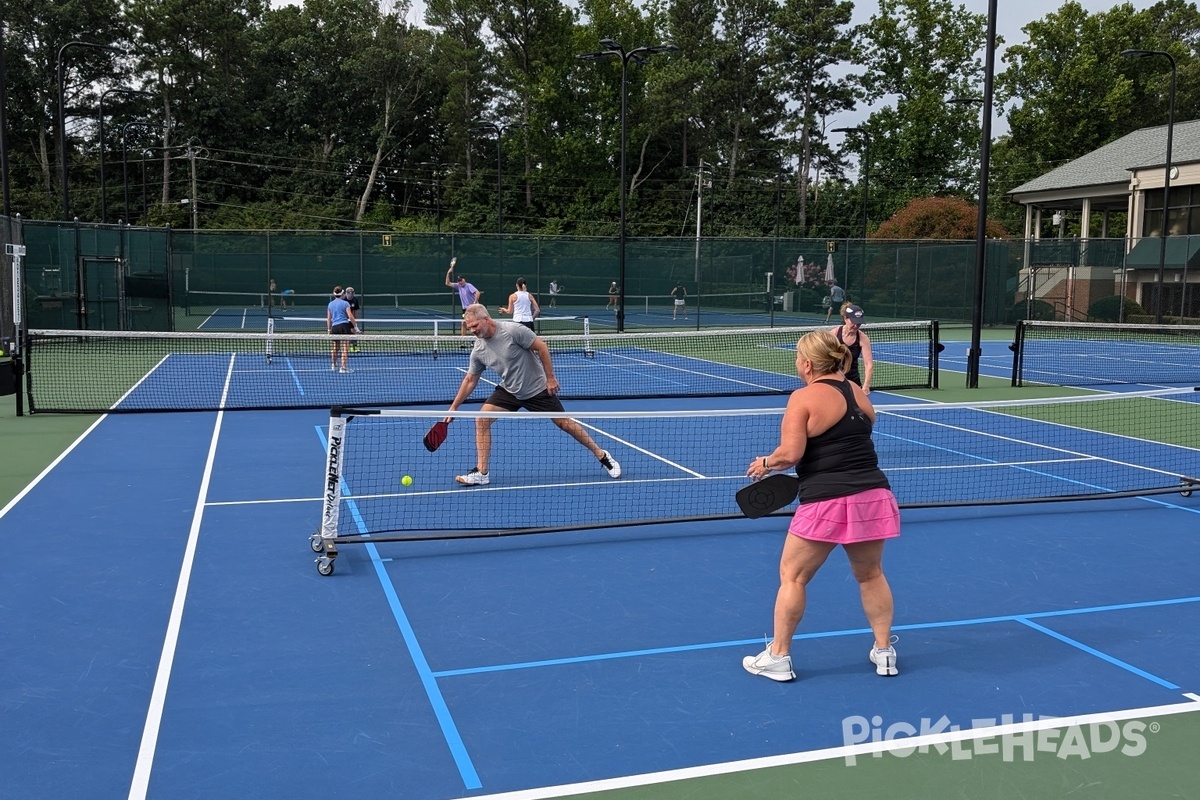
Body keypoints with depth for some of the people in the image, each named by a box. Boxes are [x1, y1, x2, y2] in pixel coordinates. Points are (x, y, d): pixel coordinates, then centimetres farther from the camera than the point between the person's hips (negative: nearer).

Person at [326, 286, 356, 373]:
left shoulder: (330, 304, 12)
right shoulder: (345, 303, -2)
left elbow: (328, 319, 15)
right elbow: (350, 316, -8)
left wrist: (329, 330, 21)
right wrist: (355, 325, 2)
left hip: (334, 327, 5)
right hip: (344, 326, -5)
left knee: (335, 347, 21)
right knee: (345, 348, -4)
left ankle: (333, 365, 34)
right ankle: (343, 368, -9)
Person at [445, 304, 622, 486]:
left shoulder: (512, 330, -25)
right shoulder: (478, 350, -8)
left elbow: (542, 347, -17)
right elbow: (470, 380, 4)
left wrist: (550, 377, -16)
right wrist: (454, 407, 3)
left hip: (538, 389, -4)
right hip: (508, 391, 4)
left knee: (564, 423, -1)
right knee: (482, 419, -14)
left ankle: (602, 455, 19)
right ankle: (481, 473, -7)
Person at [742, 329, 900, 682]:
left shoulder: (803, 397, -10)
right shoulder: (858, 393, 10)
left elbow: (790, 454, -15)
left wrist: (765, 463, 4)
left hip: (826, 503, -6)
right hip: (873, 497, 6)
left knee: (793, 576, 10)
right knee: (871, 575, 22)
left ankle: (778, 657, 17)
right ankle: (884, 652, 30)